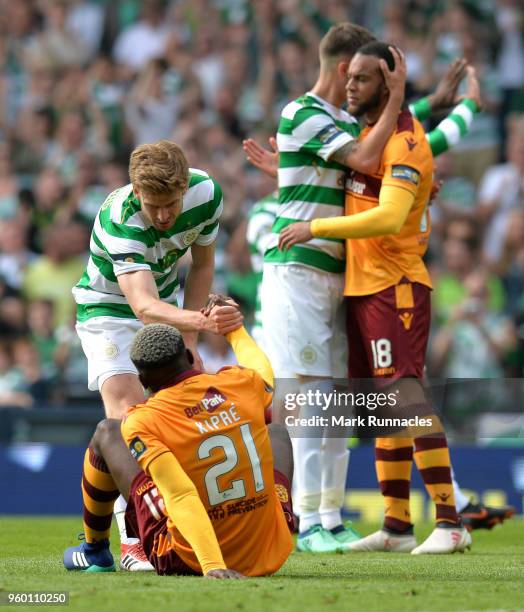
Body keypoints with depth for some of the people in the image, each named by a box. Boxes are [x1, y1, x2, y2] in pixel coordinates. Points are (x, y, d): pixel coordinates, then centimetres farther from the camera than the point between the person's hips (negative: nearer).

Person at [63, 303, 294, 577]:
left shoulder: (142, 423, -16)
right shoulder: (239, 382, -4)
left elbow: (181, 497, -28)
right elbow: (263, 372, 24)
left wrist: (212, 565, -35)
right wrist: (234, 329, 41)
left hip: (186, 561, -3)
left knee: (107, 433, 15)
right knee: (277, 433, 33)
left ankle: (94, 550, 35)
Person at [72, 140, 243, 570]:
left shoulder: (206, 193, -22)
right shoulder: (118, 221, -38)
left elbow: (202, 264, -3)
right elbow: (144, 307, -50)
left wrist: (189, 338, -7)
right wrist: (200, 321, -68)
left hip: (170, 307, 6)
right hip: (109, 310, -6)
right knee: (126, 411, -22)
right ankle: (133, 542, -26)